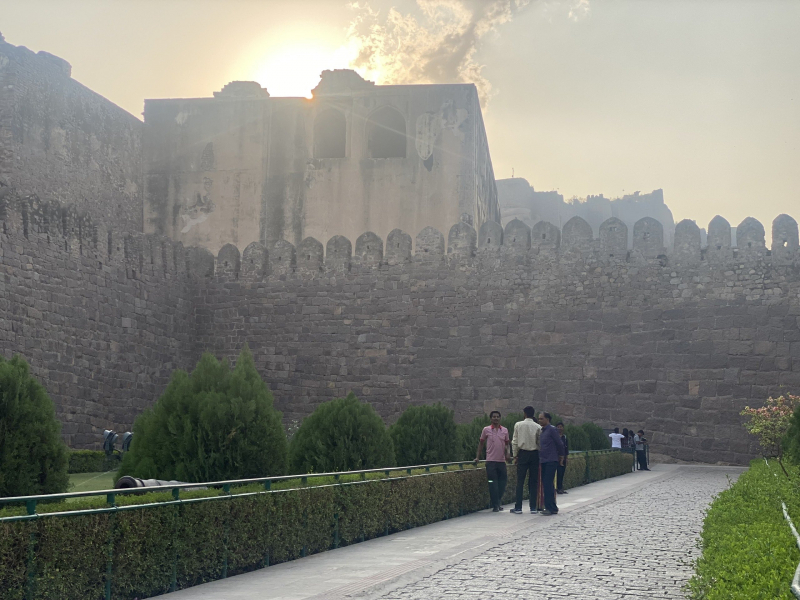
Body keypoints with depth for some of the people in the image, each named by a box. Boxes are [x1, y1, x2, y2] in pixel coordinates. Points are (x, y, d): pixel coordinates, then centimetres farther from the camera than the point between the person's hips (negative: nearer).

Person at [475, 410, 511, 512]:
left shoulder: (505, 430, 9)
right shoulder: (486, 430, 2)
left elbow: (507, 443, 17)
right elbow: (481, 443, 10)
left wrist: (507, 453, -1)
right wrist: (477, 457, 7)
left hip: (502, 460, 3)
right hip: (491, 461, -3)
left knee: (503, 482, 5)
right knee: (493, 484, -4)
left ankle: (498, 502, 21)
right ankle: (495, 506, 0)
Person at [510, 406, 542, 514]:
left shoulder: (518, 425, -2)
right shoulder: (538, 427, -2)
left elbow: (515, 441, 0)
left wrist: (515, 456, 7)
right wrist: (540, 456, 10)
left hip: (522, 454, -1)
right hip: (534, 454, 1)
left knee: (520, 481, 1)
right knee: (533, 482, 5)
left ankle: (518, 507, 0)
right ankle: (533, 507, 5)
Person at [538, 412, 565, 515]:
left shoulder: (552, 429, -9)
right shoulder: (542, 431, 16)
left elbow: (560, 444, -8)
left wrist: (561, 456, 2)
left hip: (551, 461, -9)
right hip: (544, 461, 9)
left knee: (548, 484, -12)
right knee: (546, 484, 9)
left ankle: (550, 508, -11)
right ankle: (552, 508, 16)